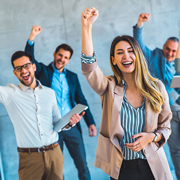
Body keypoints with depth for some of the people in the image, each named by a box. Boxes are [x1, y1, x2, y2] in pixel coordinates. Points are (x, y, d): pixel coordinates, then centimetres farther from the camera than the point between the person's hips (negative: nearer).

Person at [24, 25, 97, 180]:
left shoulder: (72, 76, 13)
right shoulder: (43, 71, 4)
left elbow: (81, 100, 13)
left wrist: (90, 122, 5)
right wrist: (32, 37, -26)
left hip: (72, 127, 3)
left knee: (83, 166, 4)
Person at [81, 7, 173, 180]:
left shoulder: (156, 87, 0)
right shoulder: (109, 87, -4)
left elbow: (165, 126, 8)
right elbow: (89, 68, -23)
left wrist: (151, 137, -14)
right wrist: (86, 26, -31)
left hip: (151, 166, 1)